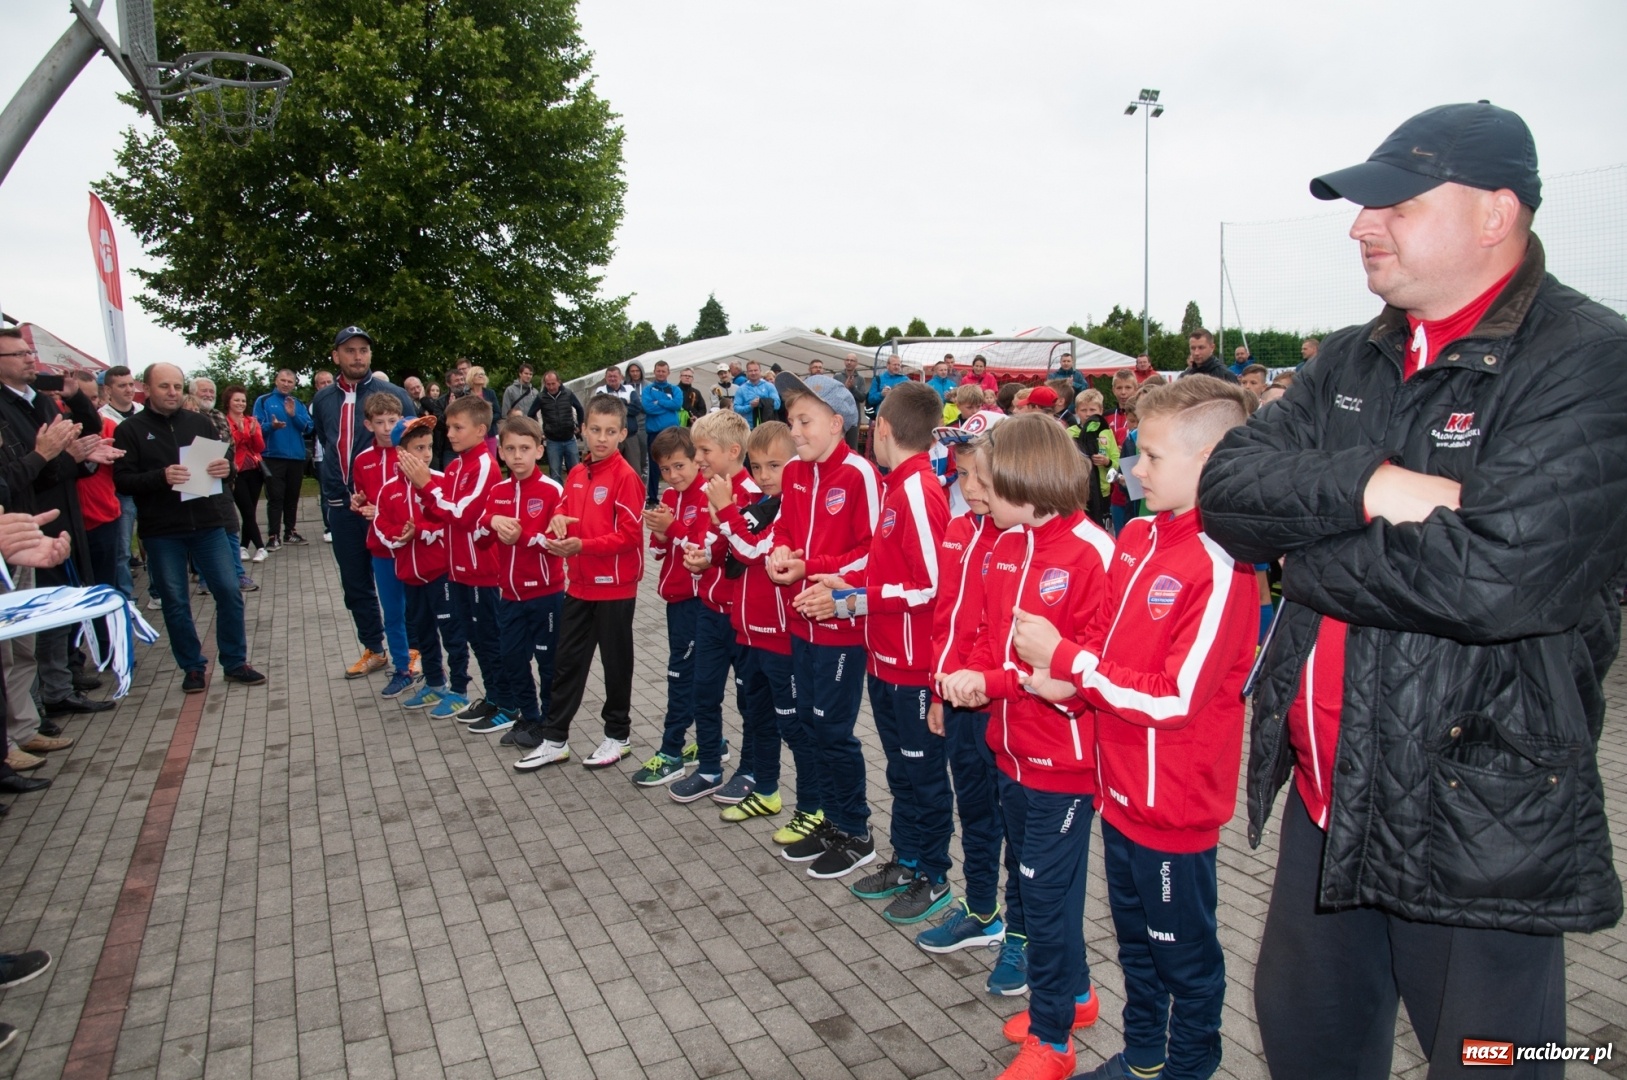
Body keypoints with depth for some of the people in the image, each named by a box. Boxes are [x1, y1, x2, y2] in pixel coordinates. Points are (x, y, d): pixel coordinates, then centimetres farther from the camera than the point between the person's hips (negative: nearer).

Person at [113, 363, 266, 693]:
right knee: (175, 603, 6)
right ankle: (192, 667, 19)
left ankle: (235, 662, 15)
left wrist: (227, 469, -12)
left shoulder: (200, 423, 9)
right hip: (161, 532, -2)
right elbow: (122, 480, -7)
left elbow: (228, 461, 11)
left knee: (229, 593, 2)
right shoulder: (131, 430, 1)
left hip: (208, 524, 2)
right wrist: (161, 477, -24)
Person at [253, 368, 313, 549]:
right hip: (273, 457, -4)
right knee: (275, 498, -6)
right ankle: (273, 536, -5)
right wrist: (271, 426, -24)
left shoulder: (299, 404, 12)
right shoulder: (263, 401, 2)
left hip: (297, 458, 4)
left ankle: (290, 532, 20)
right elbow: (257, 427, -4)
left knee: (292, 497, 11)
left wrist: (294, 415, -14)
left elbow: (308, 428, 1)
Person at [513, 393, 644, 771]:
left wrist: (581, 545, -25)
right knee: (567, 662, 12)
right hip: (579, 583, 7)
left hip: (614, 586, -7)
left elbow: (628, 534, -18)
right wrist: (558, 519, -4)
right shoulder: (576, 474, 7)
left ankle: (619, 735, 25)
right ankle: (555, 740, 23)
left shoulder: (625, 476, -14)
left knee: (615, 662, 9)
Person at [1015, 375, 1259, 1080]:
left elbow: (1176, 697, -25)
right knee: (1135, 937, 25)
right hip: (1122, 784, 8)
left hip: (1175, 800, -8)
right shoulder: (1137, 537, 1)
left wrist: (1066, 659, -21)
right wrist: (1070, 682, -8)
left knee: (1184, 951, 15)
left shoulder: (1220, 565, -24)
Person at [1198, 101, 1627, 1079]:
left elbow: (1497, 575, -29)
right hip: (1328, 795, 7)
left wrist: (1302, 543, -14)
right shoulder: (1353, 363, 8)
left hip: (1480, 821, -6)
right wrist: (1363, 487, -21)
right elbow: (1227, 485, -3)